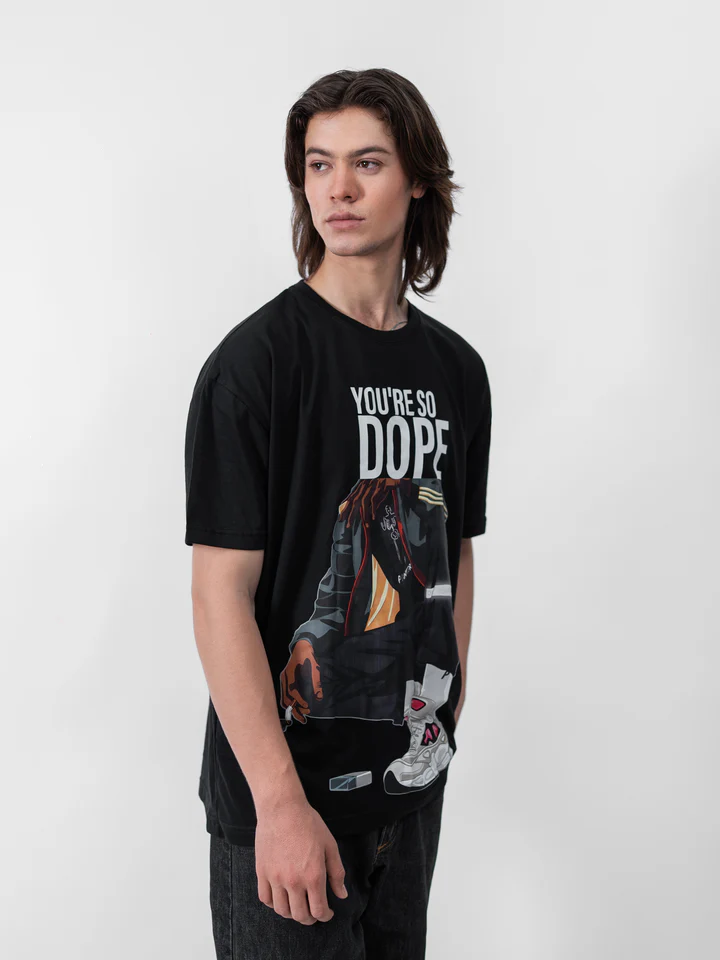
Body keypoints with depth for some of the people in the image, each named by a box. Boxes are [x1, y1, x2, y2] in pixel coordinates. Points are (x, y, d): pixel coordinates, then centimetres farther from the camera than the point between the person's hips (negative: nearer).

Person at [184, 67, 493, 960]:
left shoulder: (456, 367, 4)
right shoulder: (257, 360, -15)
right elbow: (221, 593, -18)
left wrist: (446, 717, 11)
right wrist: (281, 803, -20)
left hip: (414, 780, 6)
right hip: (284, 792, -6)